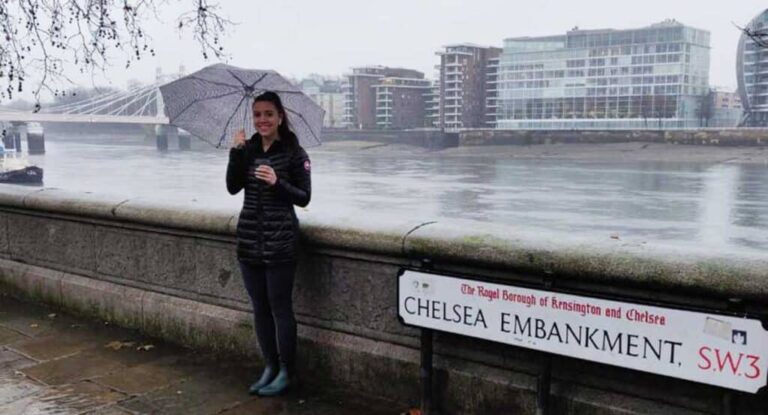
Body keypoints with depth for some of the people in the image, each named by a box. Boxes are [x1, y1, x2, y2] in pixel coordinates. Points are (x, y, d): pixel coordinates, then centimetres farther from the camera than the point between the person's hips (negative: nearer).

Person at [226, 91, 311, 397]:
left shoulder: (294, 153, -6)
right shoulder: (248, 149, 7)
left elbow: (304, 198, -6)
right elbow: (233, 187, -2)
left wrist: (277, 182, -21)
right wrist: (235, 152, -12)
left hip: (280, 242, -5)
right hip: (249, 240, 5)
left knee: (280, 307, 0)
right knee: (259, 308, 12)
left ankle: (287, 372, 13)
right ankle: (269, 367, 25)